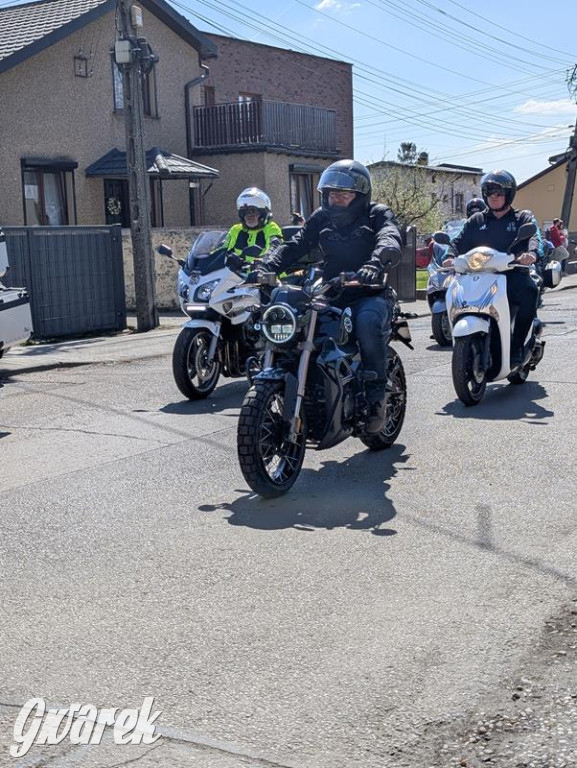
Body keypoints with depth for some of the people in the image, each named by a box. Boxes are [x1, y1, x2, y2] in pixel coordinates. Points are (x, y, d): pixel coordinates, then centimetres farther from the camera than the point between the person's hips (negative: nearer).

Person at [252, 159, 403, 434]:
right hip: (331, 296, 4)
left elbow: (390, 241, -19)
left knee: (368, 321, -38)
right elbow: (295, 245, 3)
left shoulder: (377, 214, 1)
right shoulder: (321, 217, 14)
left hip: (371, 295, -4)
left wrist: (375, 263, -43)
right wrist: (266, 267, -17)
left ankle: (376, 396, -24)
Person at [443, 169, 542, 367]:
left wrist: (532, 252, -32)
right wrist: (451, 256, -14)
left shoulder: (523, 218, 13)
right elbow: (460, 241, 10)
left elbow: (534, 236, -7)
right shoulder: (476, 221, 22)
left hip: (513, 275, -2)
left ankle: (516, 346, -24)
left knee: (529, 291, -36)